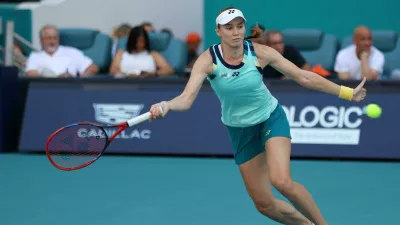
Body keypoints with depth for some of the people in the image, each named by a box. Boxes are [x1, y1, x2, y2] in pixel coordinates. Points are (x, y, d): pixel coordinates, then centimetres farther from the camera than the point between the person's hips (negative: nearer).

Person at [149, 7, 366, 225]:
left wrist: (347, 92, -10)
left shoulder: (260, 53, -20)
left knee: (282, 181, -27)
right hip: (240, 130, 2)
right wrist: (166, 105, -55)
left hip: (272, 118, -2)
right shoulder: (207, 60, -21)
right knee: (264, 205, 3)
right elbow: (186, 98, -32)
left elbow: (304, 77, -11)